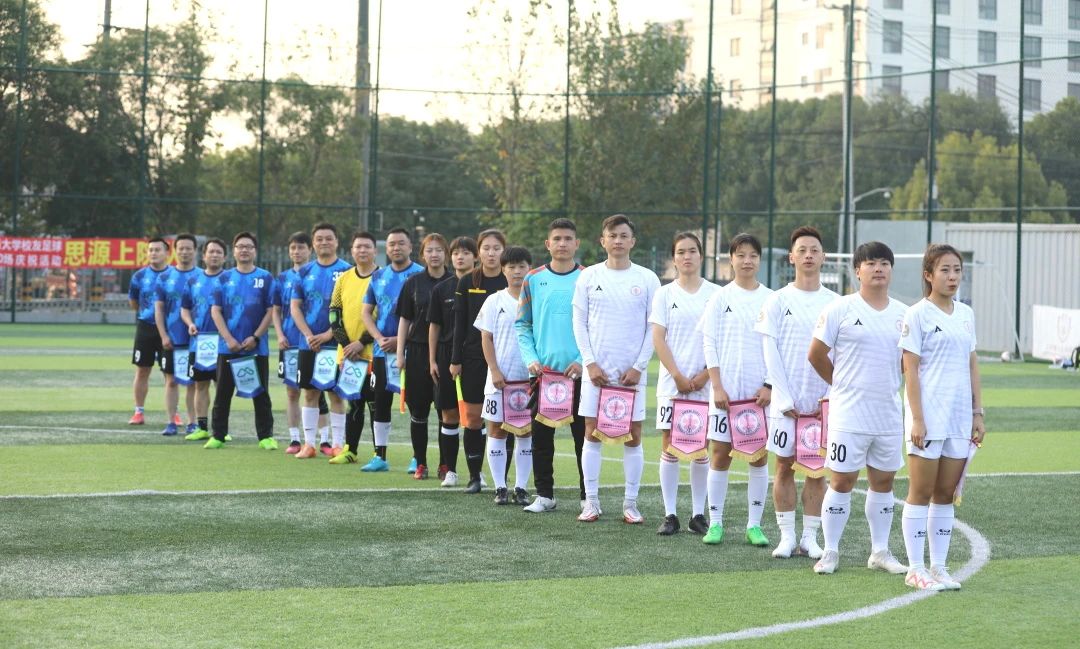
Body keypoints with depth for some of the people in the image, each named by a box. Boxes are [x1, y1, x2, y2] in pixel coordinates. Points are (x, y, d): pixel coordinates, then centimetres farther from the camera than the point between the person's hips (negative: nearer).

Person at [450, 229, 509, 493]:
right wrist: (456, 360, 1)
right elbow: (459, 323, 6)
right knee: (473, 416, 2)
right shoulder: (467, 283, 4)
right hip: (474, 356, 1)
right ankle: (474, 476, 11)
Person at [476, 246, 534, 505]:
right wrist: (495, 370, -8)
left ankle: (521, 488, 11)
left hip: (529, 377, 1)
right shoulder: (495, 301, 2)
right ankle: (500, 487, 9)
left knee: (526, 430, 4)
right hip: (499, 377, -1)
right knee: (496, 428, 1)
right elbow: (486, 339, 1)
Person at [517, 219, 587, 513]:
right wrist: (530, 359, -4)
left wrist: (585, 361, -10)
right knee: (541, 435, 5)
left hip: (579, 373, -2)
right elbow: (522, 325, 10)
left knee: (584, 434, 1)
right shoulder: (533, 280, 6)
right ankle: (544, 495, 14)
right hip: (543, 371, 2)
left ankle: (587, 496, 9)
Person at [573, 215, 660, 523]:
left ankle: (631, 503, 8)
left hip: (632, 372, -1)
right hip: (596, 370, 1)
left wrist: (639, 367, -6)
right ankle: (591, 503, 8)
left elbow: (654, 328, 2)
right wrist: (590, 363, -5)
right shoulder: (589, 277, 4)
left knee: (633, 437, 1)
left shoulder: (647, 279, 2)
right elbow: (579, 323, 5)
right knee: (592, 434, 2)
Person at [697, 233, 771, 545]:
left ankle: (754, 524, 9)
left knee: (759, 455, 2)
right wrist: (717, 387, -7)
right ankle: (715, 522, 7)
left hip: (760, 390, 1)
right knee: (720, 453, 0)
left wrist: (770, 386, -5)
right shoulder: (721, 298, 3)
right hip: (726, 388, -1)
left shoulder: (771, 299, 5)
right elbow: (709, 343, 1)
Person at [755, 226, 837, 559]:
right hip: (786, 401, -1)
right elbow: (771, 353, -2)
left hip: (823, 403, 1)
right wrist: (785, 399, -9)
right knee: (784, 466, 2)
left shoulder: (835, 303, 6)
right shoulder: (777, 301, 1)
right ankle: (786, 537, 10)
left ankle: (810, 537, 11)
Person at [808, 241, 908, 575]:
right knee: (842, 481, -1)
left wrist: (887, 383, 12)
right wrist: (844, 384, 7)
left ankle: (880, 551, 20)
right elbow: (816, 354, -1)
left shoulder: (903, 313, 8)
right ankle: (830, 552, 8)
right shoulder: (840, 309, -5)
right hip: (849, 414, -4)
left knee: (883, 481, 10)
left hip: (890, 414, 4)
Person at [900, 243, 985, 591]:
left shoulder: (966, 314, 12)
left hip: (960, 419, 6)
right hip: (928, 417, -6)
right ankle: (915, 569, 5)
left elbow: (972, 366, 15)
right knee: (921, 493, 0)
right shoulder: (917, 314, -6)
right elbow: (910, 369, -9)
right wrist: (917, 419, -14)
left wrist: (978, 413, 9)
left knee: (946, 494, 8)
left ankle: (938, 566, 15)